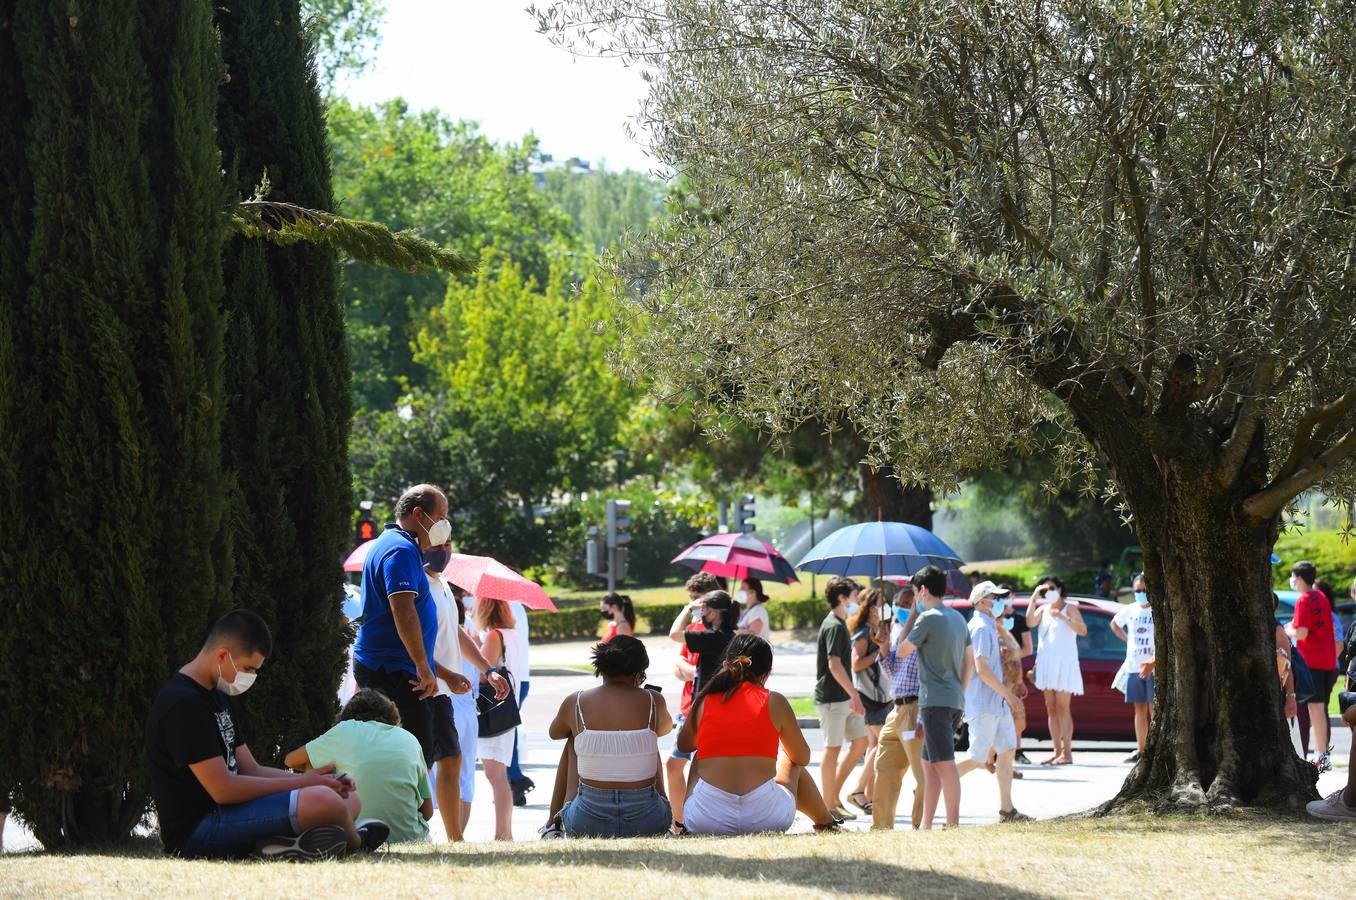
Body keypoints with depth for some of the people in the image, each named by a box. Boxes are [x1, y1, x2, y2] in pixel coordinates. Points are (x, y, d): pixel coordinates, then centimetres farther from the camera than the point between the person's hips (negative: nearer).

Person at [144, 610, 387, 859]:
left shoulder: (216, 696, 19)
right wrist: (302, 782, -14)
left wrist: (313, 779, -1)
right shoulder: (183, 704, -15)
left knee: (350, 799, 11)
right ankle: (356, 843, 4)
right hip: (197, 830, -11)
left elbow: (251, 770, 16)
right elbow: (221, 789, -21)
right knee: (323, 802, -27)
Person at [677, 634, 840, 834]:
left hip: (705, 820, 1)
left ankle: (683, 821, 41)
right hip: (765, 817, -1)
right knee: (790, 762, 33)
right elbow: (803, 758, 16)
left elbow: (684, 746, 27)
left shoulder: (704, 701, 8)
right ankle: (826, 823, 47)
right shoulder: (774, 702, 4)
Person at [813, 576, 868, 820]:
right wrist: (854, 694, -25)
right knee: (833, 748, -4)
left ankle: (833, 797, 15)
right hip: (832, 698, -10)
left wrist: (852, 695, 22)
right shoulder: (834, 626, -15)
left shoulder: (839, 624, 17)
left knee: (860, 742, 10)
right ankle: (829, 806, 2)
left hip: (843, 697, 10)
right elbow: (834, 664, -23)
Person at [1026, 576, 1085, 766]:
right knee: (1051, 709, 4)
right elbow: (1030, 622, -5)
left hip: (1064, 663, -6)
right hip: (1046, 663, 6)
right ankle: (1057, 751, 6)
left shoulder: (1069, 608, 0)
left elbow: (1082, 630, -13)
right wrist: (1034, 597, -8)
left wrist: (1063, 617, -24)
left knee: (1062, 708, -11)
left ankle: (1067, 753, -13)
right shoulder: (1043, 609, 13)